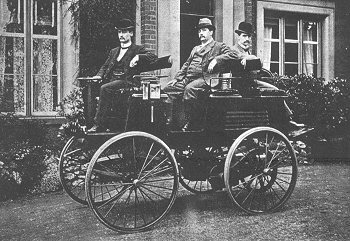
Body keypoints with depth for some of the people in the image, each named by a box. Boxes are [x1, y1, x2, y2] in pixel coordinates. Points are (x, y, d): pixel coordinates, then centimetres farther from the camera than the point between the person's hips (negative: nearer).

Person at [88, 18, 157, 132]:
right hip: (112, 81, 6)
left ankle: (99, 124, -26)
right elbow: (105, 66, 25)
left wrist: (138, 57, -20)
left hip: (127, 81, -6)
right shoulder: (113, 51, 27)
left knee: (105, 88, -29)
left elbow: (154, 57, -6)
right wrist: (99, 75, 4)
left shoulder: (138, 49, 8)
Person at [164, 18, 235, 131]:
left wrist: (216, 60, -19)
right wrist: (177, 78, 13)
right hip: (188, 79, 7)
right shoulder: (195, 49, 32)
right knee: (167, 89, -11)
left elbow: (230, 55, -5)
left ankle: (193, 124, -26)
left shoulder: (219, 46, 11)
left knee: (189, 89, -37)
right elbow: (186, 65, 28)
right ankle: (170, 120, -9)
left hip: (204, 78, -7)